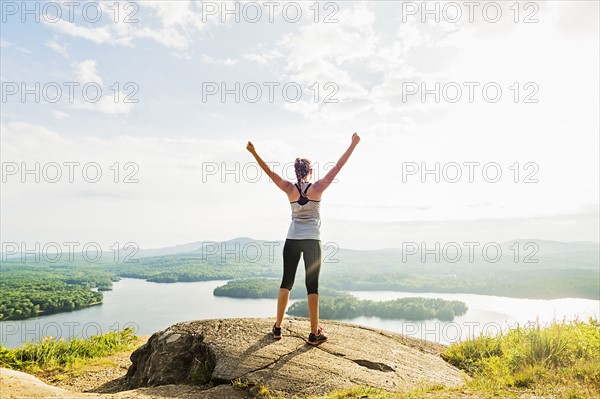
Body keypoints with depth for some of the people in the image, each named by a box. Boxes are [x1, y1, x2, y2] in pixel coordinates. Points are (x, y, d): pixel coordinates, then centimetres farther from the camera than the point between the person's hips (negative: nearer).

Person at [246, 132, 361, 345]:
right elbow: (338, 167, -6)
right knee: (312, 285, 1)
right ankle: (314, 333, 5)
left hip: (292, 240, 2)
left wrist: (254, 153, 7)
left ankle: (278, 327, 17)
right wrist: (353, 144, -1)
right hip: (312, 241, -2)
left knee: (286, 282, 11)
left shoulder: (290, 189, -3)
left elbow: (269, 172, 2)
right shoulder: (317, 188, -8)